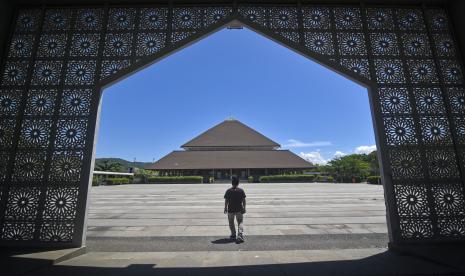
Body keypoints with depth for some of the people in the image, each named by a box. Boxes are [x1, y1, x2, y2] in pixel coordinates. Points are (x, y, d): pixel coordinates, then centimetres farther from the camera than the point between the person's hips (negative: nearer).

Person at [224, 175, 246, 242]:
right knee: (240, 223, 7)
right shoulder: (241, 190, -5)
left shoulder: (228, 191, -7)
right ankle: (240, 236, -7)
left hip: (230, 210, 0)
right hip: (239, 209, 0)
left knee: (231, 223, 18)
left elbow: (226, 201, -4)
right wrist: (244, 208, 7)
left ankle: (233, 235, 28)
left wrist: (225, 208, 6)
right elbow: (244, 200, -2)